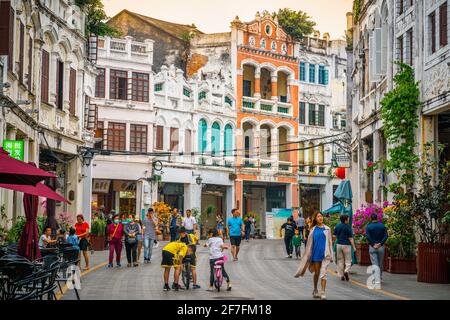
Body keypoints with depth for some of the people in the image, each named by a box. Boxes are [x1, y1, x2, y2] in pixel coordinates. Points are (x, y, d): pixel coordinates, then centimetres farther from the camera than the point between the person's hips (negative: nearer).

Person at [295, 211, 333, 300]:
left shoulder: (327, 229, 5)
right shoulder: (313, 230, 4)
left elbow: (330, 242, 7)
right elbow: (310, 243, 8)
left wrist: (330, 255, 5)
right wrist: (308, 255, 6)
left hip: (325, 254, -1)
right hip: (316, 253, 1)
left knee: (323, 273, -10)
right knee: (316, 273, 11)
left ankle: (323, 293, -12)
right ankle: (315, 291, 28)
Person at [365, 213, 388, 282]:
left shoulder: (369, 226, -2)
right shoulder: (382, 226, 4)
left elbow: (368, 236, -13)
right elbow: (386, 235, -5)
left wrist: (373, 244, -10)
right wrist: (380, 243, -10)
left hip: (372, 247, -2)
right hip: (381, 247, 2)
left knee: (375, 264, -4)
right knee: (380, 264, 16)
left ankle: (377, 280, -13)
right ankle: (379, 277, 27)